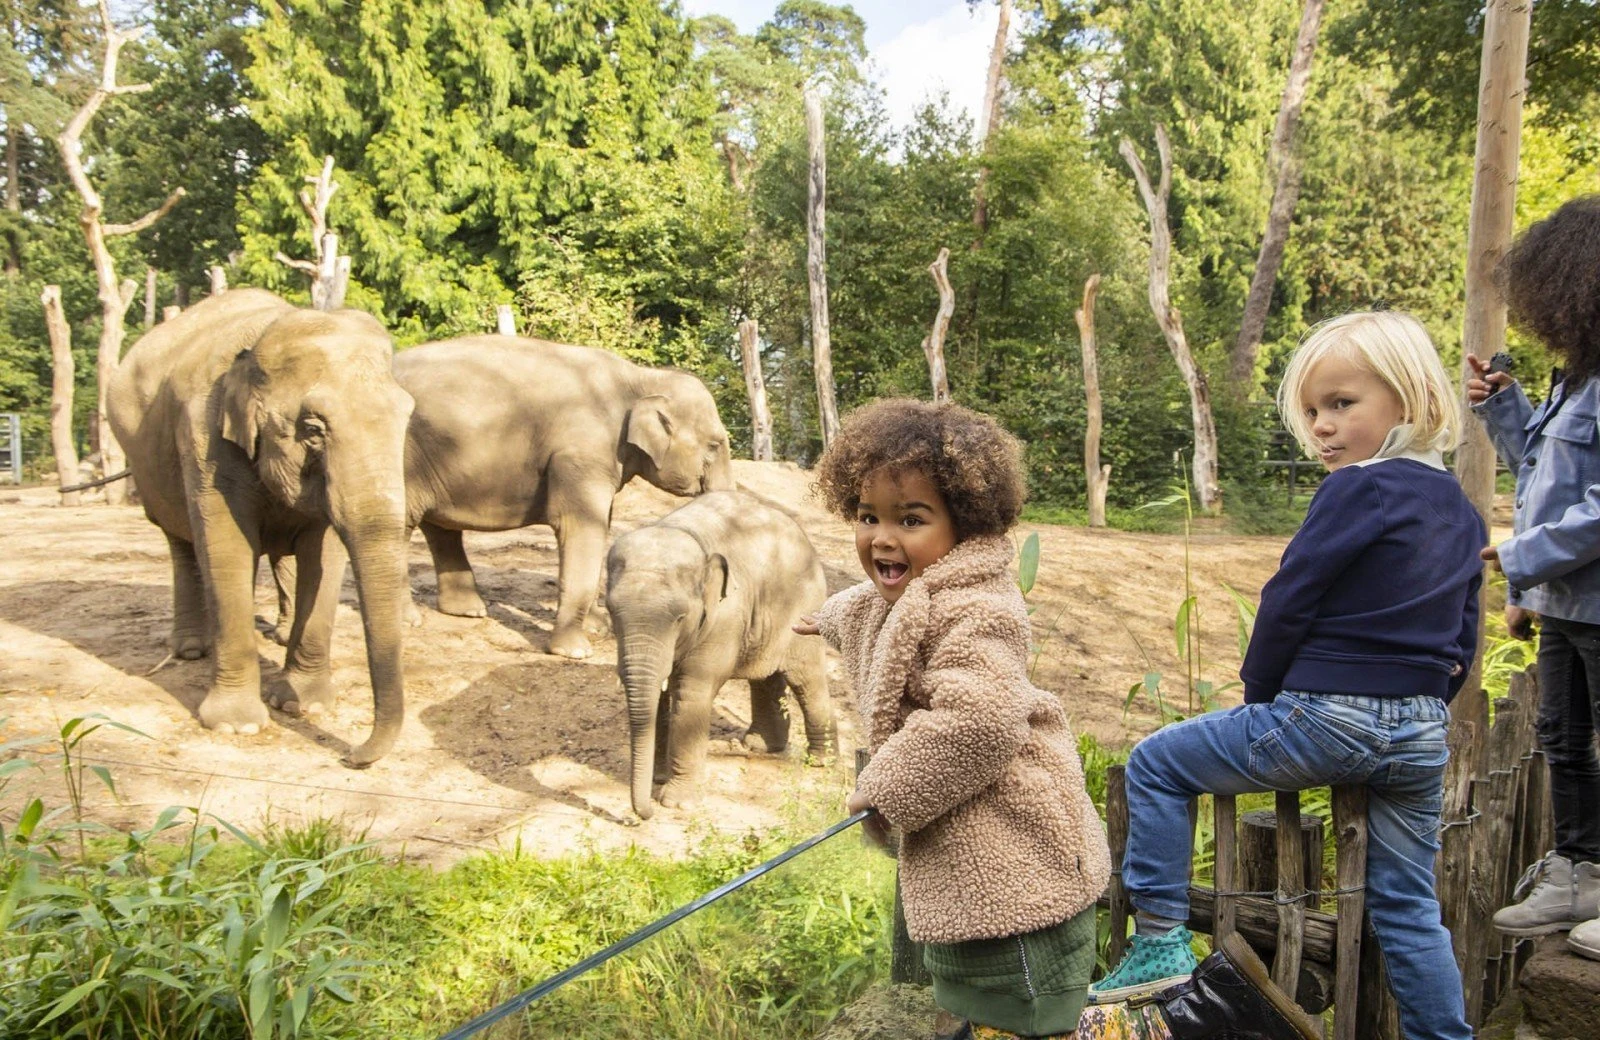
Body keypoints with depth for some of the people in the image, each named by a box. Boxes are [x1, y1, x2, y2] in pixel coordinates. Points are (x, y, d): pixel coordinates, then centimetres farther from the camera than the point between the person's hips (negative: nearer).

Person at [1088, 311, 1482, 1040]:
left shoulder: (1357, 489, -12)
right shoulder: (1459, 508, 13)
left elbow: (1287, 602, -12)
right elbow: (1462, 639, 18)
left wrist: (1259, 692, 2)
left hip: (1324, 719, -8)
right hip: (1423, 734, 8)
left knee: (1156, 764, 4)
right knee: (1409, 909, 18)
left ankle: (1161, 938, 5)